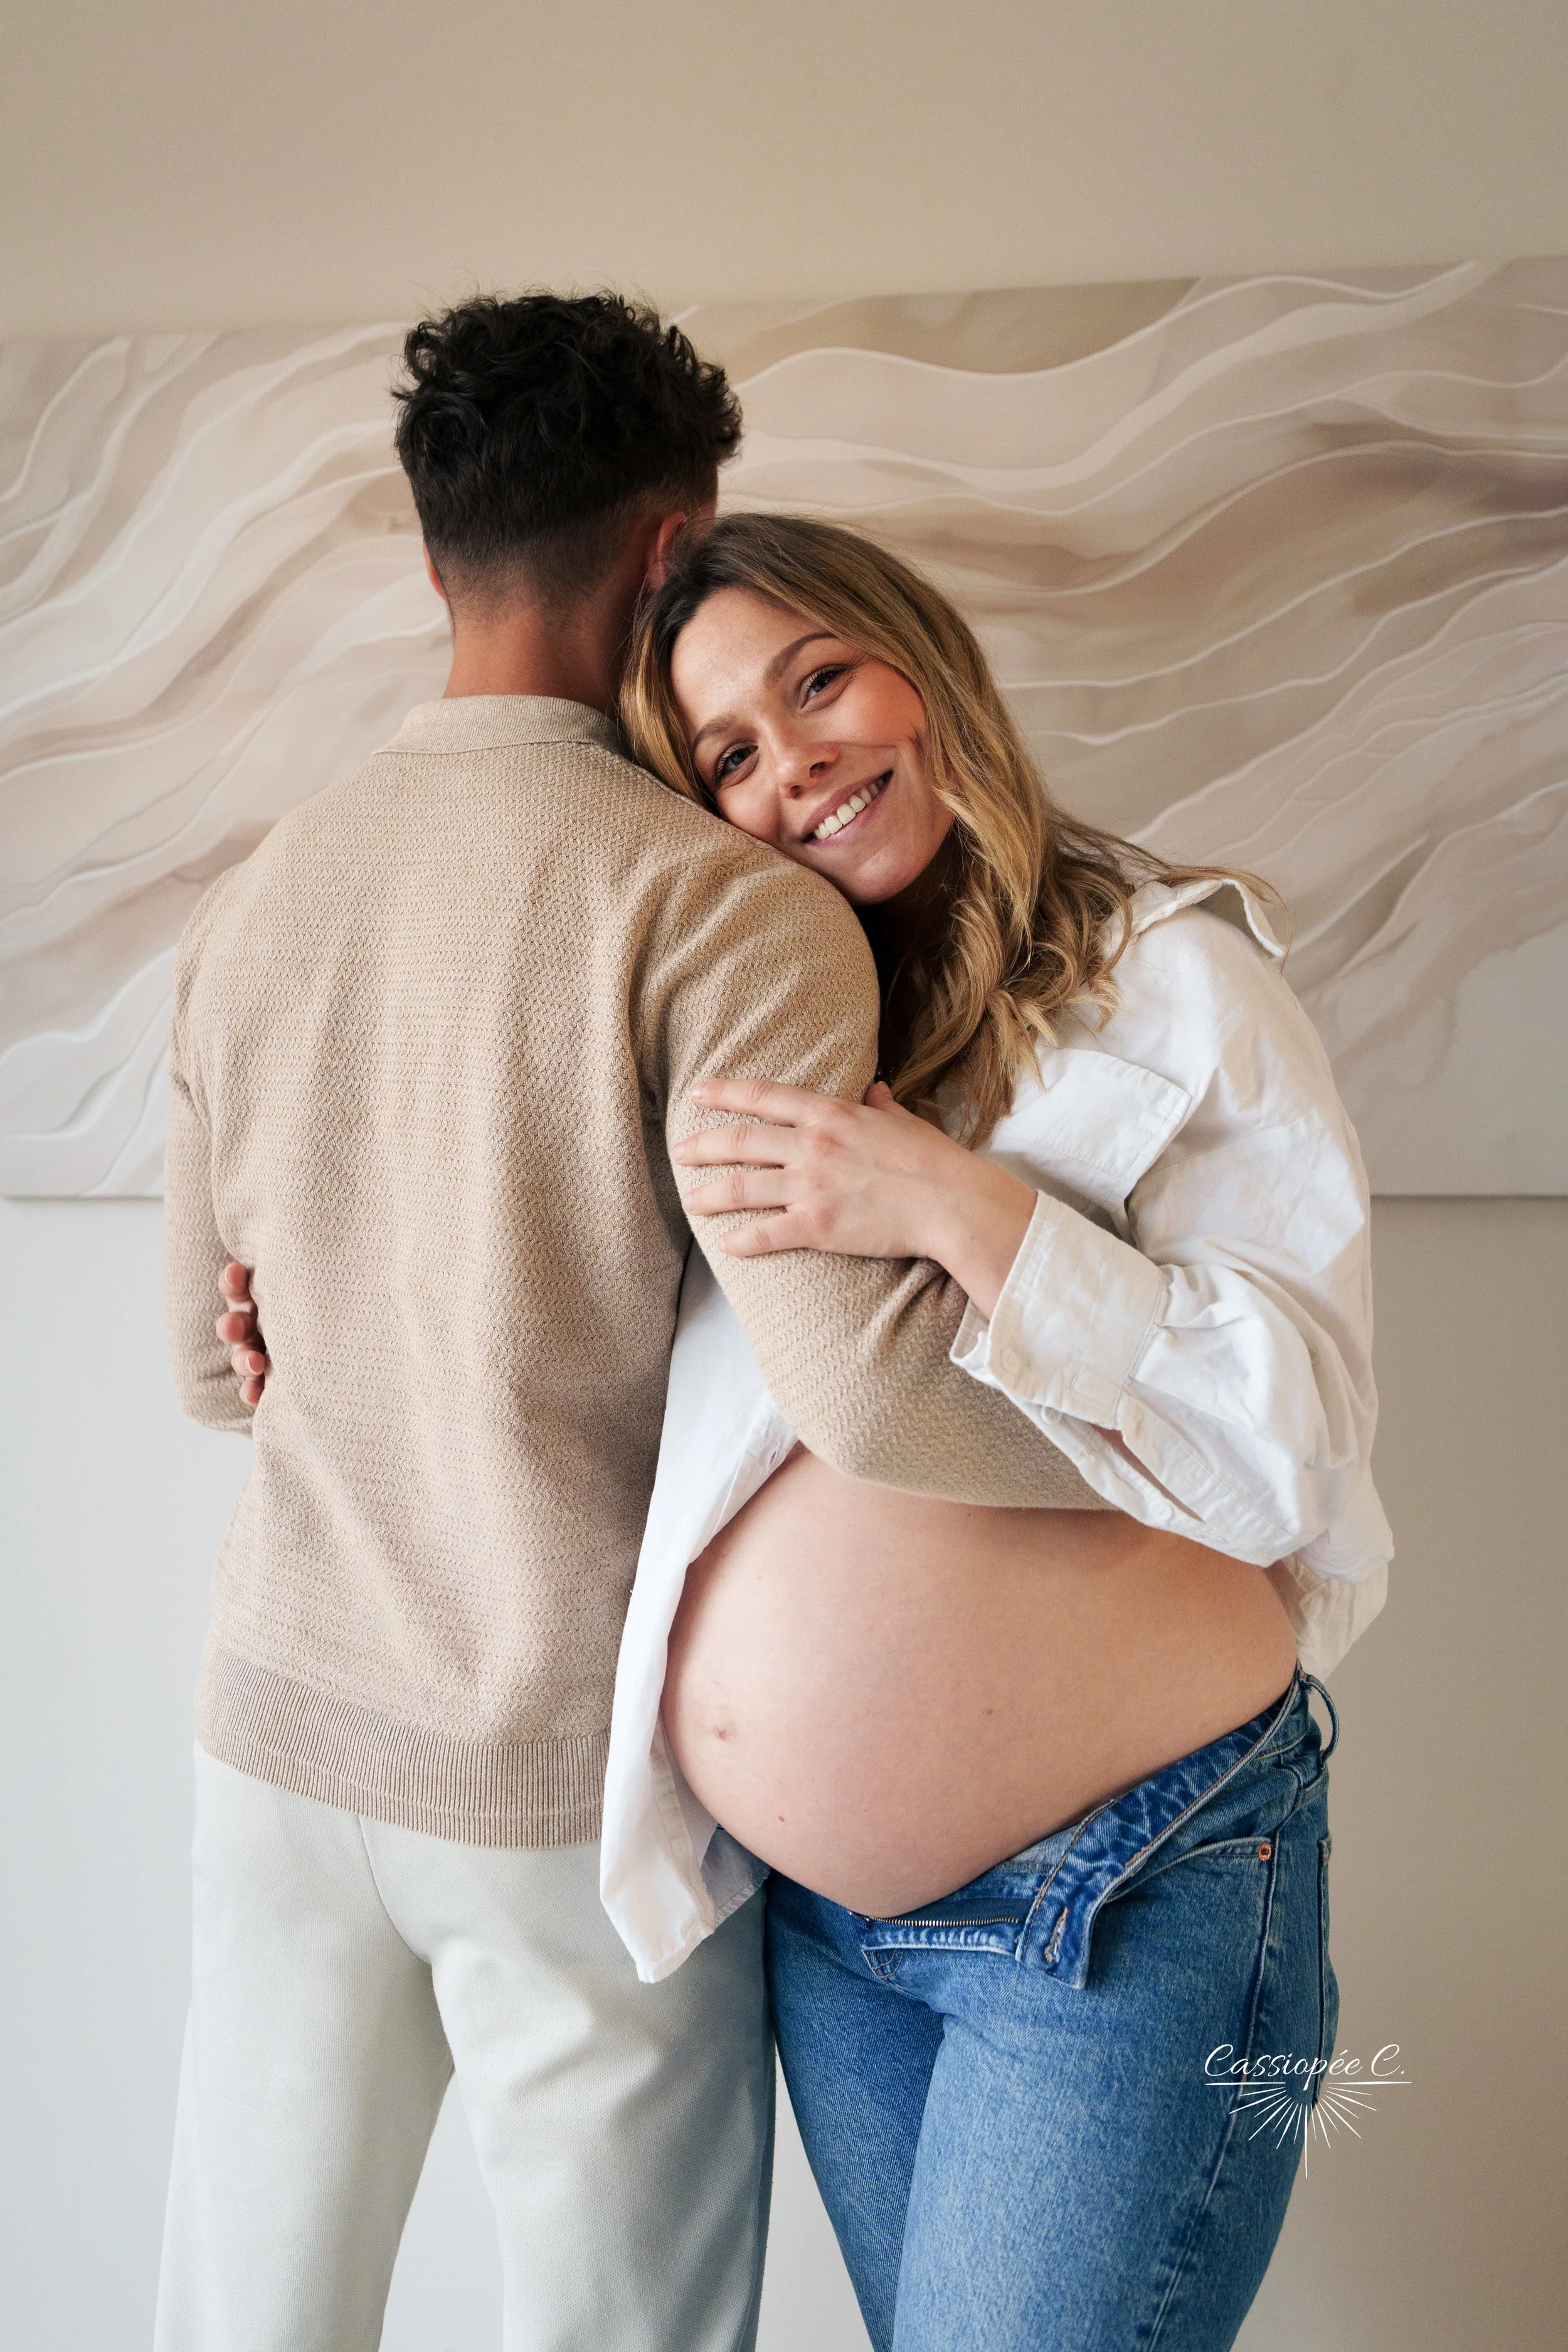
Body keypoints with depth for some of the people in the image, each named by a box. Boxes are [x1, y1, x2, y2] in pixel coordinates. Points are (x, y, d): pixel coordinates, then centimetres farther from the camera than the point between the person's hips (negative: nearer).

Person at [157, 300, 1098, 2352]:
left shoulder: (251, 903, 3)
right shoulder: (714, 902, -17)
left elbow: (213, 1368, 9)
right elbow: (861, 1379, -28)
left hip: (283, 1723, 6)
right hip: (579, 1786, -5)